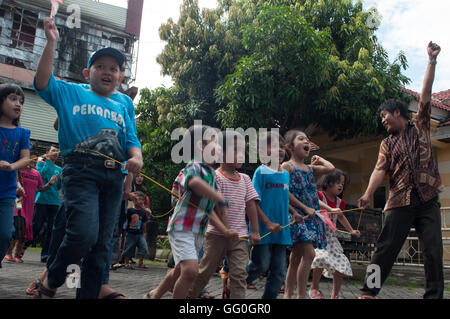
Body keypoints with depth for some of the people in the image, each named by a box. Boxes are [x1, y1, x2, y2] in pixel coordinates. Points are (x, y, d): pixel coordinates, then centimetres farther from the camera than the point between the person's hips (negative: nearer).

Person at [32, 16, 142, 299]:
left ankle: (89, 294, 15)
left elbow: (132, 140, 13)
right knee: (84, 233, -21)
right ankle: (52, 281, 7)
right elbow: (43, 82, 0)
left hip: (114, 176, 4)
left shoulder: (122, 108, 23)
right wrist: (51, 43, -5)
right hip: (81, 170, -4)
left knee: (101, 243, 4)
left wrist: (136, 157, -9)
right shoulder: (71, 93, 15)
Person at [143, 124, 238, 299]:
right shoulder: (194, 166, -12)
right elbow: (194, 182, -39)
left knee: (179, 271, 21)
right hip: (182, 227, -9)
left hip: (198, 231, 9)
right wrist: (221, 199, -47)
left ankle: (153, 295, 44)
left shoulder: (212, 174, 15)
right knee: (191, 271, -24)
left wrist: (225, 231, 12)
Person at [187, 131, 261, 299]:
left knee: (239, 273, -2)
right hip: (217, 233, -4)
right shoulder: (216, 176, -6)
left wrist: (255, 231, 6)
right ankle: (188, 295, 27)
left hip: (240, 235, 4)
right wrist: (228, 230, -17)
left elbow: (250, 205, 10)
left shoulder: (245, 179, 12)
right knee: (205, 271, 7)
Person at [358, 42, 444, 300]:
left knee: (434, 250, -2)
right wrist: (368, 194, -17)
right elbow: (380, 169, -1)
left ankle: (434, 295, 7)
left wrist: (432, 61, -2)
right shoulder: (388, 144, 13)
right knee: (387, 247, 0)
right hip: (400, 201, 1)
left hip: (427, 199, 0)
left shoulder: (420, 127, 12)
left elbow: (426, 95, 3)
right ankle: (369, 291, 6)